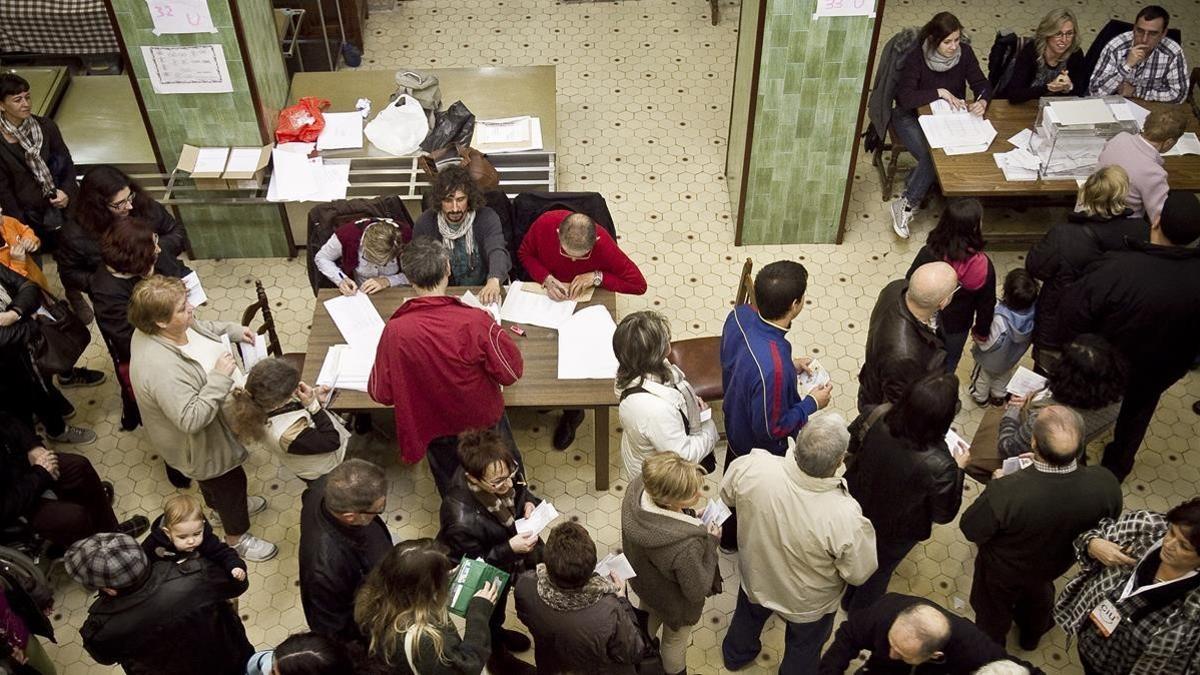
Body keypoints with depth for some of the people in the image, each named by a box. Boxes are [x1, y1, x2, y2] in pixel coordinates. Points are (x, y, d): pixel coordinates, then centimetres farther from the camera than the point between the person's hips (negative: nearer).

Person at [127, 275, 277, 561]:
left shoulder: (175, 325, -16)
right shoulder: (160, 368, -43)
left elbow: (203, 328, 7)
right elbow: (191, 419, -41)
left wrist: (233, 330, -7)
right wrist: (219, 377, -41)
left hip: (209, 423, 8)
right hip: (203, 445, -8)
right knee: (231, 482, 17)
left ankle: (224, 504, 63)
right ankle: (237, 538, 43)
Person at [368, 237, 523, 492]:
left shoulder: (395, 331, -27)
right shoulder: (476, 322, -31)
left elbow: (381, 393, -14)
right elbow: (511, 372, -18)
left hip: (435, 431, 1)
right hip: (483, 422, -1)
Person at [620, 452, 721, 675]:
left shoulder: (636, 486, -32)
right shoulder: (687, 546, -48)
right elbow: (697, 591, -28)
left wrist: (694, 521, -11)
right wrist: (711, 544, -22)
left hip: (643, 582, 6)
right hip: (675, 604, -5)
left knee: (649, 621, 39)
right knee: (675, 641, 30)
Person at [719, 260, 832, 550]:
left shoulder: (740, 314, -24)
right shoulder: (773, 368, -47)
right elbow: (771, 429, -31)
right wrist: (812, 403, -18)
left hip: (736, 420, 7)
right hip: (760, 449, -7)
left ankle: (728, 535, 62)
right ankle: (732, 541, 55)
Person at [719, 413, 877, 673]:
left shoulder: (751, 466, -37)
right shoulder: (846, 518, -44)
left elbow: (727, 496, -12)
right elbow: (859, 573, -23)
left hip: (755, 578, 3)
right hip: (808, 604, -3)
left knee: (748, 617, 38)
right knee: (802, 652, 32)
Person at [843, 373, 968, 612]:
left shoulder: (880, 423, -29)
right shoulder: (940, 466, -41)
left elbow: (857, 459, -8)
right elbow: (944, 514, -21)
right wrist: (959, 469, -11)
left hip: (860, 511, 4)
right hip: (895, 532, -3)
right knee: (879, 570, 29)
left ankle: (848, 598, 63)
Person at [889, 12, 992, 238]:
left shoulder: (964, 53, -8)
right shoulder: (916, 58, -20)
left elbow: (982, 84, -2)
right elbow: (905, 98, -26)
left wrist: (983, 102, -24)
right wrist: (940, 92, -29)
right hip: (911, 117, -4)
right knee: (932, 156, -29)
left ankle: (906, 203, -12)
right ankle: (907, 203, -10)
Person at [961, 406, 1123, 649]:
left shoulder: (1005, 492, -46)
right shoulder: (1106, 484, -34)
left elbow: (971, 531, -26)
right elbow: (1109, 521, -11)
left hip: (1003, 572, -3)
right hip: (1055, 565, 3)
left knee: (993, 611, 30)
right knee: (1039, 594, 38)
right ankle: (1031, 636, 67)